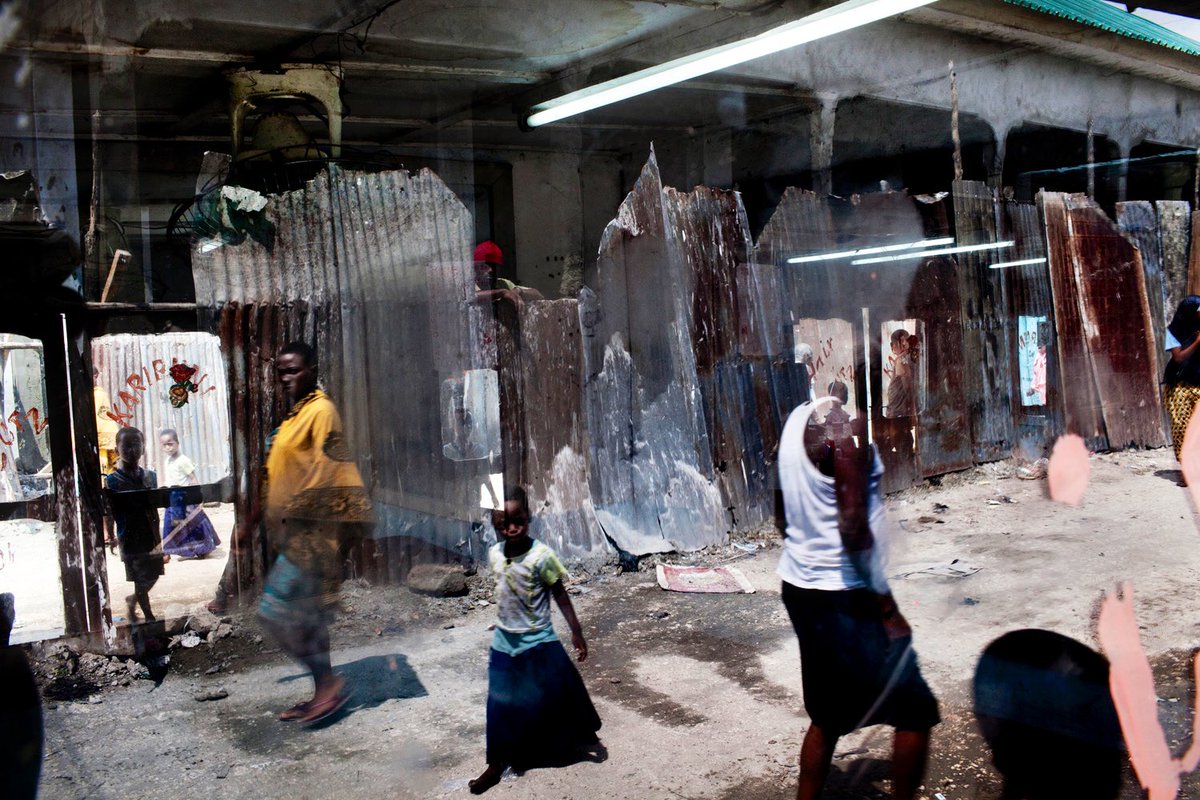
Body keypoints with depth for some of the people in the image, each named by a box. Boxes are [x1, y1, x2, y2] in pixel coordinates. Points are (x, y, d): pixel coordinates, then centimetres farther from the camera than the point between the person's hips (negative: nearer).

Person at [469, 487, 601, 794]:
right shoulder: (494, 554, -4)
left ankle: (584, 736, 39)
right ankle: (496, 764, 22)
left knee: (558, 695, 13)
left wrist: (576, 632, -11)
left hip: (539, 642, -4)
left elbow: (560, 595, -12)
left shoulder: (541, 555, -20)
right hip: (504, 642, 4)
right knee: (501, 705, 10)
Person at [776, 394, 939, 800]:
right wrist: (888, 608, -15)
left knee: (827, 716, 20)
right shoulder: (847, 424, -19)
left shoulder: (798, 419, 9)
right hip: (842, 596, -9)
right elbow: (853, 527, -22)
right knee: (916, 712, 6)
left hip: (799, 587, 9)